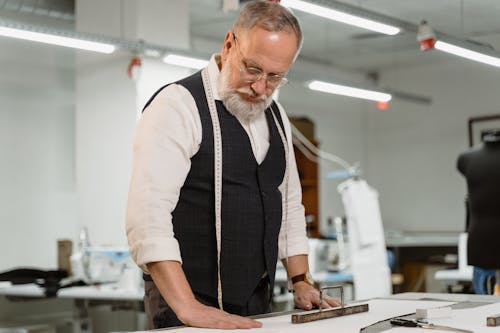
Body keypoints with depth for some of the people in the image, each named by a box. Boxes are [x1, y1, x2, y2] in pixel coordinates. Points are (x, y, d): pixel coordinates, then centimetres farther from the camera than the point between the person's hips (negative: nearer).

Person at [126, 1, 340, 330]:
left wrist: (302, 282, 11)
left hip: (257, 303, 7)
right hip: (186, 307, -7)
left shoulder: (276, 116, 10)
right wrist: (188, 308, -29)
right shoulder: (178, 105, -14)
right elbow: (148, 215, -24)